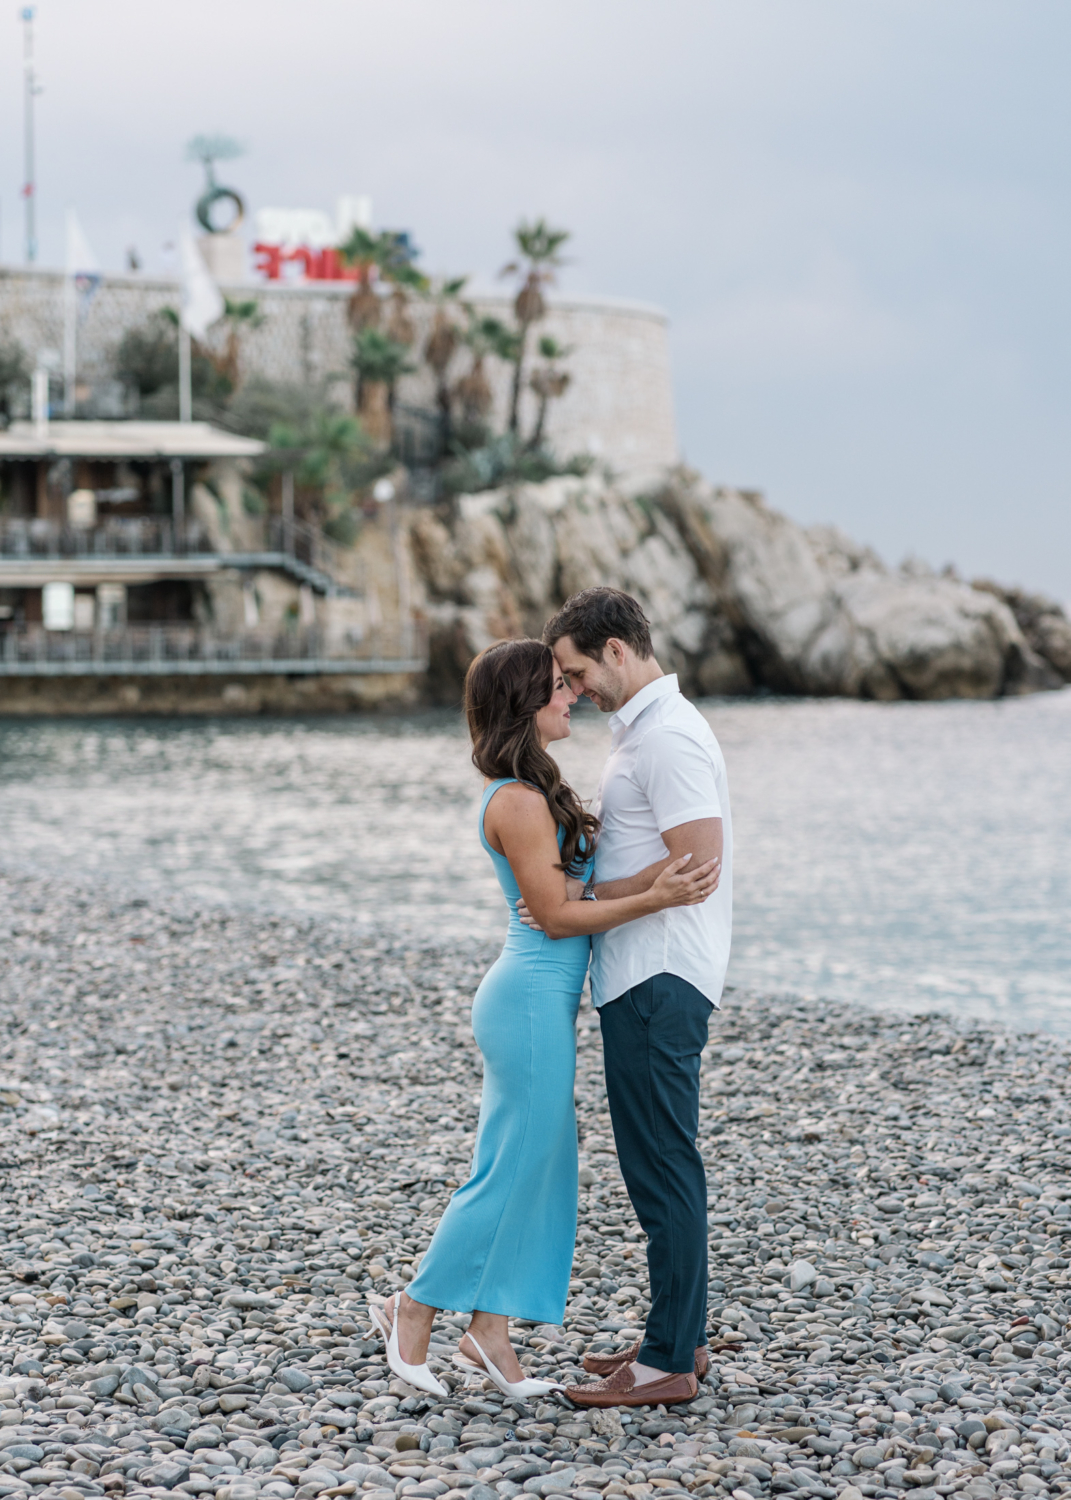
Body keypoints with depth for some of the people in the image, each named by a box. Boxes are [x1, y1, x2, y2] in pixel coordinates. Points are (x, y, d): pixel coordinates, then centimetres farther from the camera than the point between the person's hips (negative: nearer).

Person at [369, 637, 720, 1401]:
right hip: (533, 1000, -10)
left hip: (540, 999, 10)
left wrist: (663, 879, 13)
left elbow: (572, 890, 17)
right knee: (515, 1168, -1)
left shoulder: (532, 792, 13)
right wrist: (655, 899, -23)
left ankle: (490, 1331, 16)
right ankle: (416, 1306, 11)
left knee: (543, 1166, 12)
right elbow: (556, 915, -18)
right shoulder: (519, 802, -18)